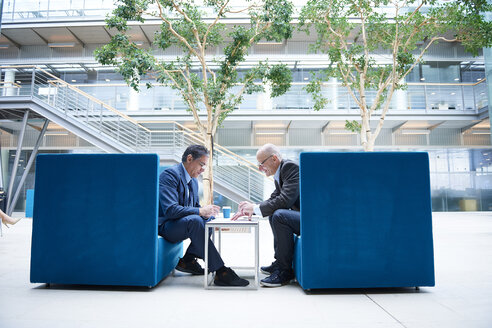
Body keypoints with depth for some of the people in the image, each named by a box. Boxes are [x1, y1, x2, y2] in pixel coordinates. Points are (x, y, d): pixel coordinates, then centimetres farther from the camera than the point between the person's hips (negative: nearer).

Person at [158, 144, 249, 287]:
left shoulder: (193, 181, 12)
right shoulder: (170, 174, -17)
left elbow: (195, 206, 18)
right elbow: (170, 210, -27)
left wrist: (206, 212, -5)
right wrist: (200, 211, -28)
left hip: (182, 224, 9)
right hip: (165, 226, -9)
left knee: (211, 219, -3)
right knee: (194, 220, -33)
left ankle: (188, 259, -3)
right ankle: (220, 272, -31)